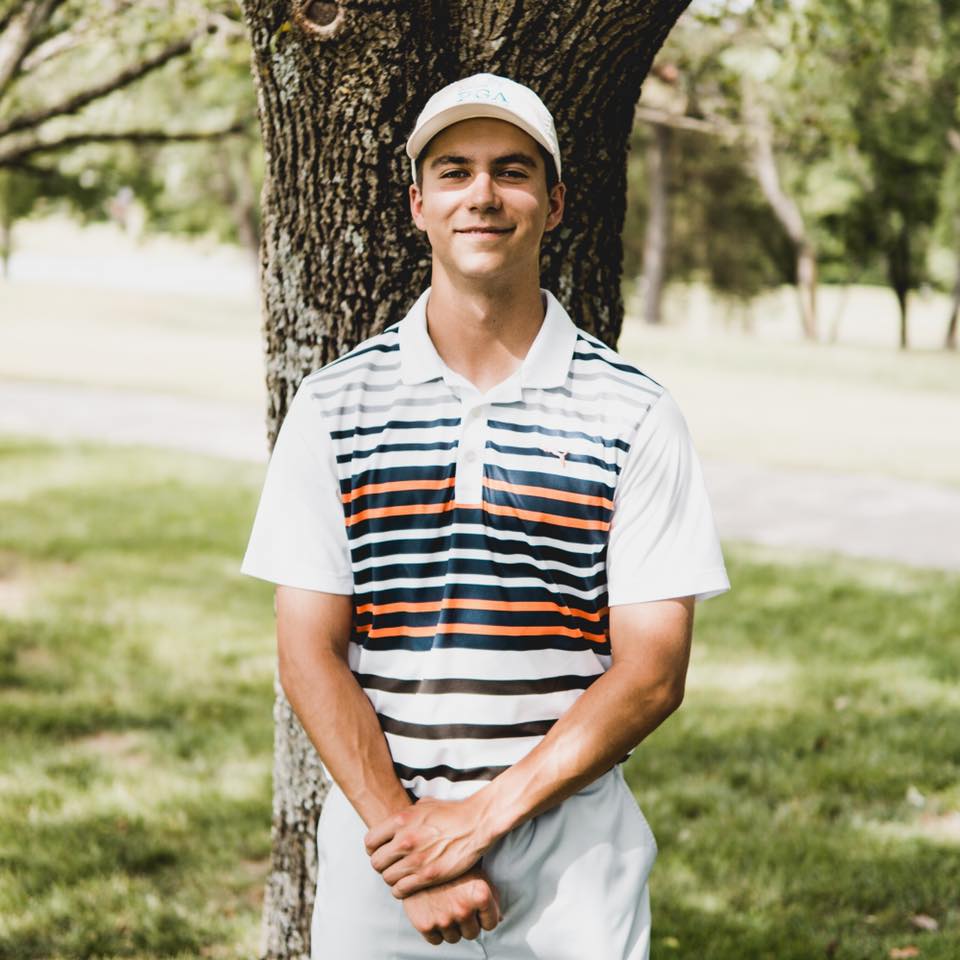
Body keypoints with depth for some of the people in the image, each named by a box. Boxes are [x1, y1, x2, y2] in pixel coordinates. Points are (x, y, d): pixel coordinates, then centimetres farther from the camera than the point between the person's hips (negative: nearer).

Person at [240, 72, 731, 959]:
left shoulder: (635, 414, -2)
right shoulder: (333, 405, 2)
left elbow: (654, 671, -6)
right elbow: (310, 651, -2)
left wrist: (487, 814, -14)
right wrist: (402, 832, -13)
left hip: (573, 845, -1)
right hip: (376, 831, 1)